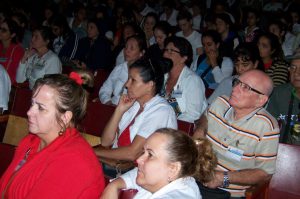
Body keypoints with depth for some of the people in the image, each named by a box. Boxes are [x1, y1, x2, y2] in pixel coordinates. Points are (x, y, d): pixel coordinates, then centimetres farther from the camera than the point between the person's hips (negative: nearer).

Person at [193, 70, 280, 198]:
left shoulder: (266, 126, -16)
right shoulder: (220, 103, 0)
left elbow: (265, 173, -11)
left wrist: (224, 178, -18)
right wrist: (199, 130, 2)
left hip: (230, 193, -3)